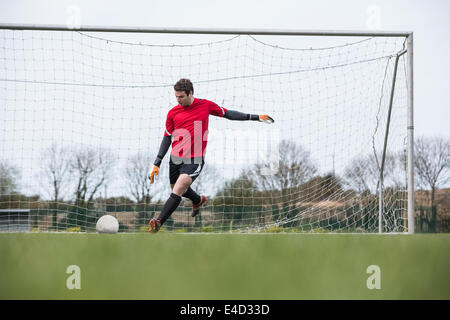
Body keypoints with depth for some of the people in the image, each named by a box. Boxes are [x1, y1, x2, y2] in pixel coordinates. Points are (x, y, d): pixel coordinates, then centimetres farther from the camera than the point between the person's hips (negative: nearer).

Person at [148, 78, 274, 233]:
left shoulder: (205, 105, 0)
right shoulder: (173, 113, 3)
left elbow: (227, 114, 12)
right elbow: (167, 138, 9)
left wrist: (254, 117, 9)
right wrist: (157, 164, 4)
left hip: (194, 160, -4)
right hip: (175, 159, 4)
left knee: (177, 192, -19)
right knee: (178, 189, 21)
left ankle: (159, 222, -19)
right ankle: (198, 200, 51)